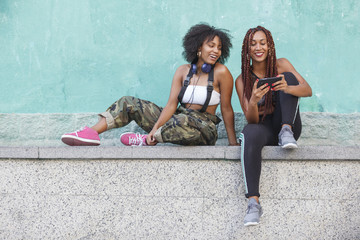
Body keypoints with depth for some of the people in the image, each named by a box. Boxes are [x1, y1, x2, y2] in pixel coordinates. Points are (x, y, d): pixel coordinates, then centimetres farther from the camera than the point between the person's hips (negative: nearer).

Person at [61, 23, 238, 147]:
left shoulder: (221, 72, -8)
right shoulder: (183, 71, 5)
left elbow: (226, 109, -6)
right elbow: (171, 105, -2)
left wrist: (233, 143, -6)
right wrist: (155, 128, -18)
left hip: (204, 130, -6)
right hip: (177, 120, 6)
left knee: (182, 122, -43)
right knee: (129, 103, 0)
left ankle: (147, 140, -14)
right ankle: (91, 133, -18)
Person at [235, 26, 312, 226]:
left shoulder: (281, 65, 2)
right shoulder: (242, 80, 0)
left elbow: (308, 90, -11)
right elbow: (251, 120, -6)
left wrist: (288, 88, -34)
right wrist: (253, 101, -29)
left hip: (286, 124, 1)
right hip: (263, 128, -1)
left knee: (288, 77, -16)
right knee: (250, 133, -40)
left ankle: (286, 131, -25)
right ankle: (253, 202, -49)